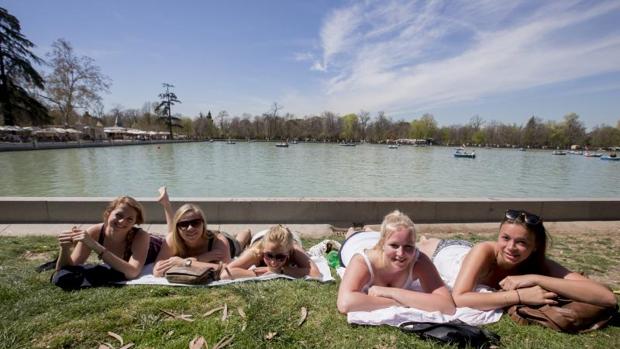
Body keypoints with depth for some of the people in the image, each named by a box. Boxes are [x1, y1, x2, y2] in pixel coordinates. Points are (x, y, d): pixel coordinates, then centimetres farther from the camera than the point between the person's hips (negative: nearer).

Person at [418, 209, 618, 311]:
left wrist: (535, 279, -53)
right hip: (440, 252, -3)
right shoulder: (484, 251, -46)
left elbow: (608, 298, -43)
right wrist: (519, 296, -57)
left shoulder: (539, 264, -36)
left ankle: (423, 240, 58)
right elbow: (459, 299, -54)